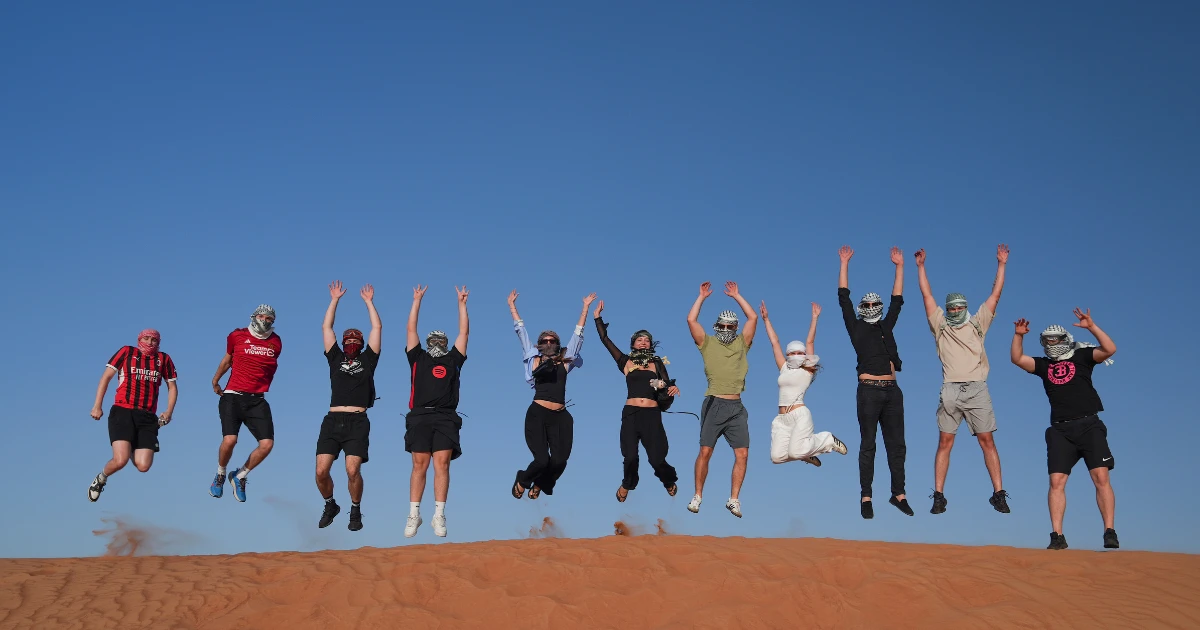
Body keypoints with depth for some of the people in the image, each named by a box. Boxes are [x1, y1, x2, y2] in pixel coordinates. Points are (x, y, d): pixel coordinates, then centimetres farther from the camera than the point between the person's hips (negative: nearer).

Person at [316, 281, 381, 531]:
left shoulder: (367, 360, 16)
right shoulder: (336, 358, 19)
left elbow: (377, 328, 15)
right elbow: (326, 327, 21)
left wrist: (369, 301, 22)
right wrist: (335, 300, 24)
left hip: (358, 422, -2)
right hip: (332, 420, 2)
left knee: (353, 470, -15)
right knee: (321, 471, -6)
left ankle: (355, 511, 9)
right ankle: (330, 505, 21)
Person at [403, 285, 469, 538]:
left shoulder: (453, 360, 20)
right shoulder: (418, 358, 19)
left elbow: (463, 332, 19)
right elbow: (411, 329, 18)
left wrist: (461, 303, 19)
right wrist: (417, 300, 19)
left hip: (446, 418, 0)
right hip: (420, 416, 0)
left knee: (442, 464, -8)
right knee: (419, 465, -4)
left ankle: (439, 516, -9)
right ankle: (414, 515, -1)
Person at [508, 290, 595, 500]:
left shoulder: (564, 362, 13)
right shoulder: (534, 359, 9)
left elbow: (578, 334, 17)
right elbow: (521, 330, 14)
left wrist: (585, 307, 20)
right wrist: (512, 305, 18)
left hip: (561, 417, 3)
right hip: (537, 415, -3)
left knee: (559, 462, -6)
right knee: (542, 460, -12)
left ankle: (539, 485, 27)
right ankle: (522, 481, 22)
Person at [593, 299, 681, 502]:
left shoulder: (657, 363, 12)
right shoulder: (626, 362, 9)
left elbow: (667, 384, 7)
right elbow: (605, 340, 6)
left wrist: (673, 388, -16)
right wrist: (597, 318, 5)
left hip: (652, 415, 0)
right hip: (630, 414, 0)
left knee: (656, 458, -4)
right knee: (630, 457, -2)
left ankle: (669, 481, 29)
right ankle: (627, 485, 30)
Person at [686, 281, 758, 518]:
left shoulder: (741, 343, 15)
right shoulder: (707, 343, 9)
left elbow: (753, 318, 8)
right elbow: (691, 320, 0)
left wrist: (736, 296, 13)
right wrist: (702, 296, 8)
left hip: (736, 407, 2)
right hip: (714, 404, -2)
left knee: (742, 454, -4)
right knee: (705, 452, -3)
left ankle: (734, 500, 2)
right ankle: (697, 496, 7)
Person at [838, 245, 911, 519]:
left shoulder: (886, 326, 18)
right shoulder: (856, 327, 8)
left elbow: (897, 300, 21)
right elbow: (844, 298, 6)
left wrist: (899, 266, 20)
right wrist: (845, 263, 6)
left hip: (892, 391, 4)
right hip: (869, 391, -4)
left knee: (897, 444, 4)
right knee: (868, 446, -1)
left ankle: (898, 494, 10)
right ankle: (866, 498, 0)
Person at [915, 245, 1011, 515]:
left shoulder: (977, 324, 16)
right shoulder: (940, 326, 15)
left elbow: (995, 295, 15)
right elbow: (927, 295, 14)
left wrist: (1001, 264, 13)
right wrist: (920, 266, 13)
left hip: (977, 390, 0)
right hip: (951, 390, 0)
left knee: (987, 441, -2)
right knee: (945, 442, -2)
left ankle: (998, 493, -1)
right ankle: (939, 496, -2)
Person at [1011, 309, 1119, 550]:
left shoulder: (1082, 356, 9)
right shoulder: (1044, 365, 17)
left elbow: (1110, 349, -5)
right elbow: (1017, 359, 8)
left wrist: (1091, 326, -12)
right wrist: (1018, 335, -3)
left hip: (1089, 425, -2)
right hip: (1060, 430, 2)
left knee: (1101, 477, -11)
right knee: (1056, 481, -6)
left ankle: (1110, 533, -9)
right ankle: (1057, 536, -6)